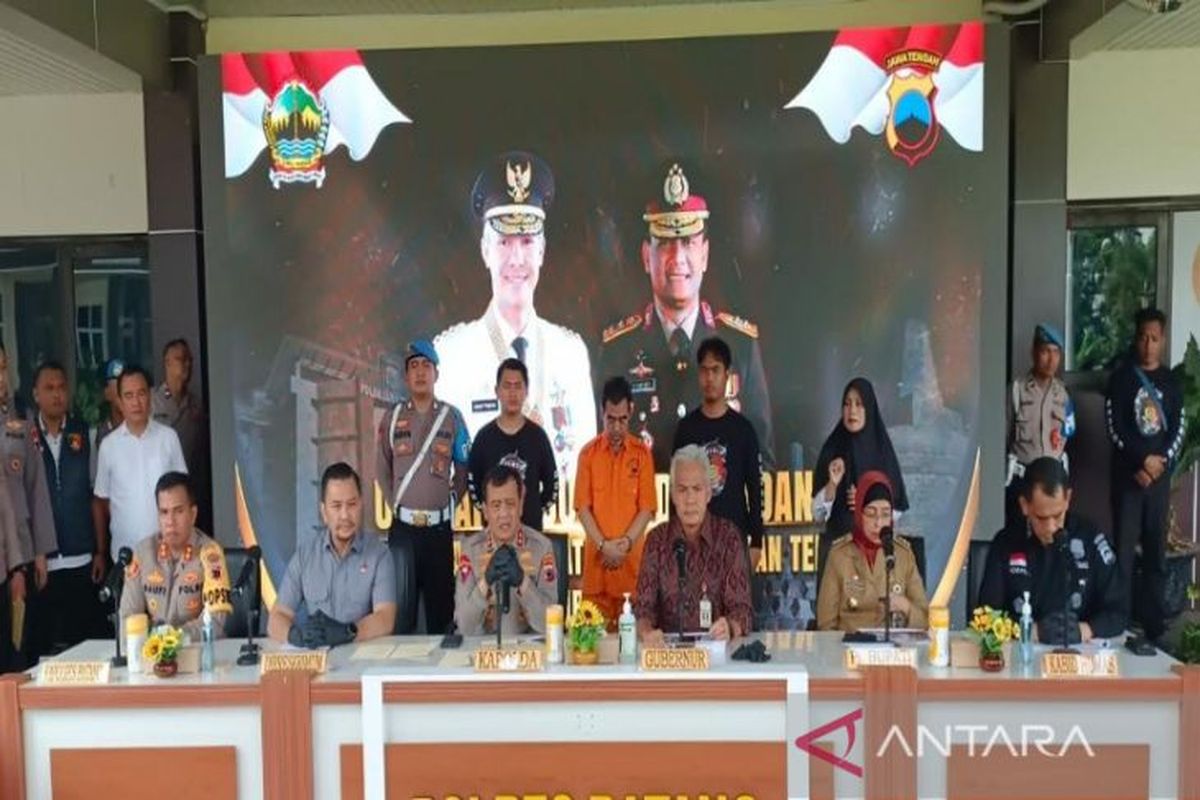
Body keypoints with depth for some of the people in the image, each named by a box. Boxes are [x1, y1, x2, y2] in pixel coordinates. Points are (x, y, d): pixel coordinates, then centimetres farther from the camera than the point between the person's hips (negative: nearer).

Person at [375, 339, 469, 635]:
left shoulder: (452, 417, 4)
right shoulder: (392, 418, 6)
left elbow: (464, 469, 9)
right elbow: (382, 468, 13)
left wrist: (451, 502, 4)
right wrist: (395, 504, 7)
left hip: (440, 528, 0)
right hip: (403, 527, 1)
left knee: (441, 603, 6)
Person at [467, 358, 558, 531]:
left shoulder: (537, 436, 1)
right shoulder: (484, 436, 1)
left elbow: (552, 484, 8)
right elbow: (473, 483, 8)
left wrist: (535, 510, 2)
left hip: (531, 528, 0)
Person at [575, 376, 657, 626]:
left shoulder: (642, 453, 3)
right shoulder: (588, 452, 4)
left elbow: (647, 507, 0)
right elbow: (582, 506, 0)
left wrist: (626, 542, -11)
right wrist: (603, 545, -10)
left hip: (632, 558, 0)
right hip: (596, 556, 0)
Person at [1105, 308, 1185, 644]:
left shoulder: (1170, 381, 11)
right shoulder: (1121, 377, 0)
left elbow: (1179, 428, 7)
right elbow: (1115, 428, -6)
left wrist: (1160, 462, -7)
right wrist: (1142, 460, -13)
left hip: (1160, 476, 3)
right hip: (1128, 476, -3)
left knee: (1157, 551, 7)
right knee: (1124, 552, -4)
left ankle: (1154, 623, 16)